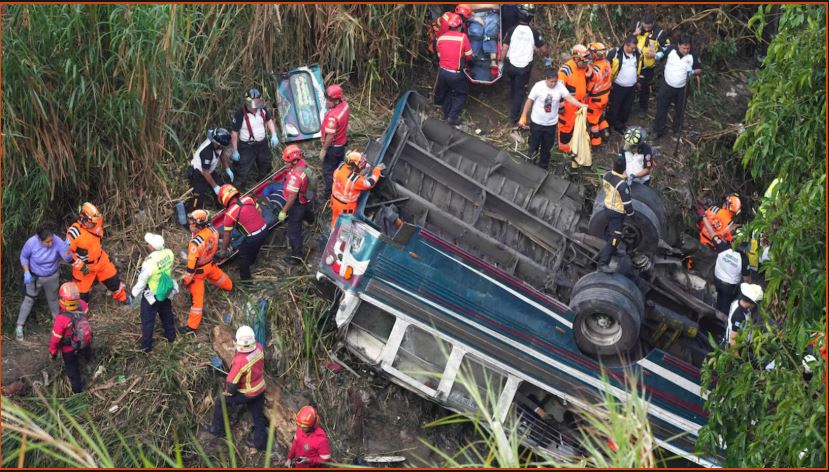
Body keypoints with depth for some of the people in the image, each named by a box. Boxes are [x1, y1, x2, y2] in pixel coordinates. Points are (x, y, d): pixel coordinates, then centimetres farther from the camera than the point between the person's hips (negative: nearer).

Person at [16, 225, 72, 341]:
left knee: (53, 299, 22)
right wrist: (26, 272, -18)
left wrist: (67, 248, -49)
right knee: (28, 300, 7)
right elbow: (24, 257, -10)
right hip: (34, 276, -1)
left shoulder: (57, 241, -29)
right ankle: (19, 326, 20)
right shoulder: (31, 243, -30)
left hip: (52, 277, 2)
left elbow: (67, 259, -30)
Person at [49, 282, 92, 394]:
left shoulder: (61, 319, -43)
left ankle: (77, 389, 43)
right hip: (85, 342, 4)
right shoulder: (83, 306, -32)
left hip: (69, 349, -4)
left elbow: (55, 338, -25)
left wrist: (52, 351, -7)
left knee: (72, 369, 24)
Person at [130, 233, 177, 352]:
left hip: (152, 295, -5)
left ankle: (146, 345, 33)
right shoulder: (169, 253, -22)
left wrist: (133, 295, -5)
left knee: (148, 321, 18)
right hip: (166, 291, 5)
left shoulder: (149, 263, -38)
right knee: (166, 314, 31)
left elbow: (141, 282, -23)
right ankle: (171, 335, 51)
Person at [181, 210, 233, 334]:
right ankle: (229, 286, 70)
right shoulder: (213, 230, -19)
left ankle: (192, 326, 15)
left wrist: (187, 279, -16)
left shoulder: (195, 243, -39)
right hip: (210, 263, 7)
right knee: (218, 276, 38)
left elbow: (192, 264, -29)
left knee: (196, 296, 4)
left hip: (199, 270, -7)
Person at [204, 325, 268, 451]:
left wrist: (227, 393, -2)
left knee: (221, 402, 17)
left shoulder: (240, 361, -36)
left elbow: (232, 382, -23)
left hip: (247, 393, -5)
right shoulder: (259, 348, -19)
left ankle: (218, 429, 34)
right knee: (257, 414, 22)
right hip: (261, 388, 6)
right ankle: (260, 442, 35)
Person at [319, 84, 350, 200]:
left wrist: (323, 150, -19)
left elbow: (330, 136, -29)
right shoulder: (344, 104, -12)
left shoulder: (333, 116, -37)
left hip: (333, 146, -8)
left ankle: (328, 192, 26)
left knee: (328, 170, 11)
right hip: (342, 143, 8)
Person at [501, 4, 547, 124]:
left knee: (513, 88, 27)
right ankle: (514, 117, 7)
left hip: (511, 65, 2)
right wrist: (544, 53, 19)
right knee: (520, 92, 7)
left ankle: (513, 109, 46)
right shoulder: (533, 32, -13)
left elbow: (504, 49, -9)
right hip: (524, 67, -2)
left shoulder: (512, 30, -11)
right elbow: (543, 49, -4)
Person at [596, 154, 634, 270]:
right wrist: (630, 213, -5)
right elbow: (627, 203, -23)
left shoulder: (606, 175, -11)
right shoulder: (622, 184, -33)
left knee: (611, 231, 29)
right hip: (617, 212, -8)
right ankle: (602, 263, 2)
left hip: (607, 207, 8)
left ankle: (612, 251, 51)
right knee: (614, 237, 1)